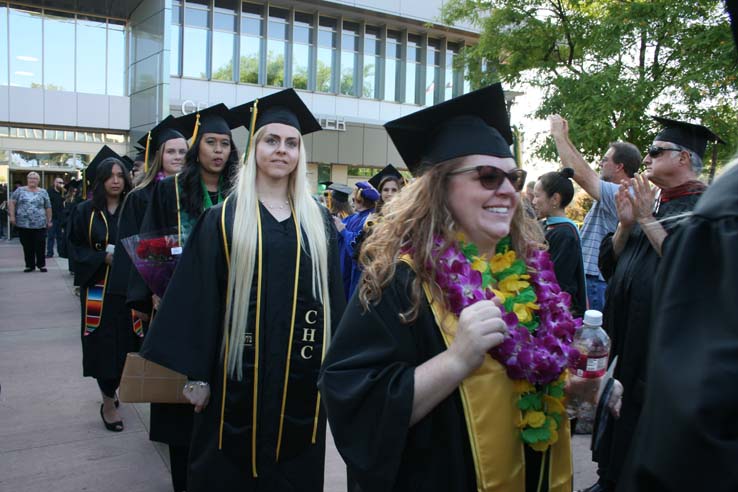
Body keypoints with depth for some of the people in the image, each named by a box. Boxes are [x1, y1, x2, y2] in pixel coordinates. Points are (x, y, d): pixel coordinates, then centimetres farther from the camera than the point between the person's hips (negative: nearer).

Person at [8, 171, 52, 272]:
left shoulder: (43, 192, 7)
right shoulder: (20, 190, 7)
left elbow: (48, 208, 8)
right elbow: (11, 203, 4)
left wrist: (49, 221, 6)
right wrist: (12, 216, -5)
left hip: (39, 225, -1)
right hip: (23, 224, 1)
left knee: (40, 246, -1)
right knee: (27, 246, 6)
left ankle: (41, 264, 12)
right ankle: (29, 265, 16)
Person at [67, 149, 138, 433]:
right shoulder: (85, 211, 1)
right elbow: (76, 248, 1)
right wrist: (104, 257, -14)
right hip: (98, 288, -1)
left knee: (125, 343, 7)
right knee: (104, 344, -1)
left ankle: (112, 390, 32)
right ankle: (108, 404, 12)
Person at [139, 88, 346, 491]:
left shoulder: (318, 221, 6)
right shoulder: (223, 220, -2)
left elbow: (332, 296, 8)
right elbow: (201, 300, -4)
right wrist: (197, 375, -6)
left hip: (304, 374, 2)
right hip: (241, 372, -2)